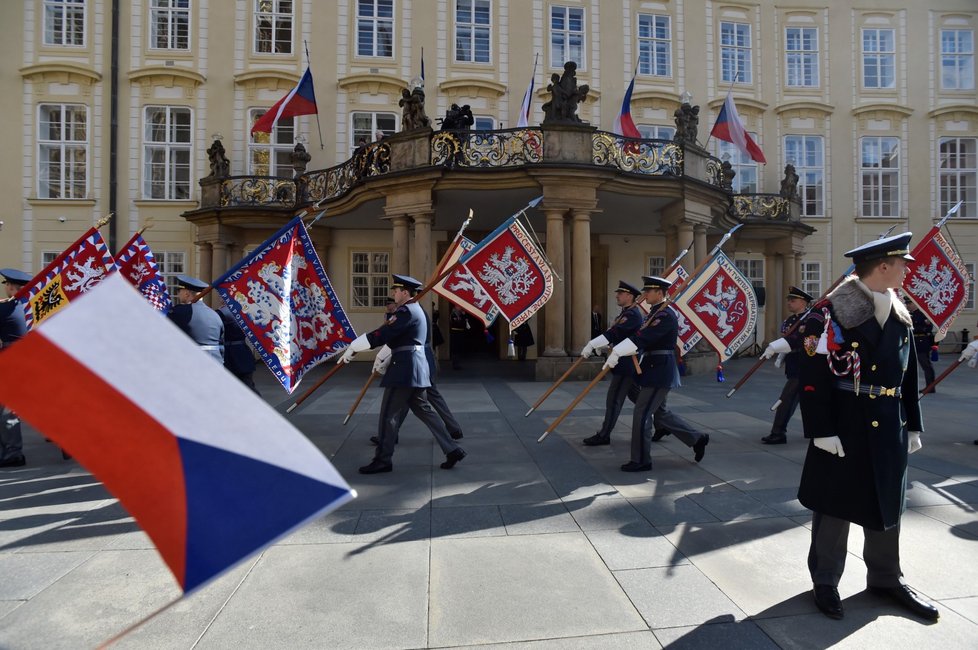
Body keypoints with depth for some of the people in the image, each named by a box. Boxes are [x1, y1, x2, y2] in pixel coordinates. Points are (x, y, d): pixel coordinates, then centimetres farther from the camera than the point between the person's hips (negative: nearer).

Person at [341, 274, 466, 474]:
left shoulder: (406, 311, -14)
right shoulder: (415, 309, 19)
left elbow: (381, 335, -21)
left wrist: (352, 348, -15)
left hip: (406, 368, -10)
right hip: (414, 367, 10)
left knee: (389, 413, -1)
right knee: (423, 409, 14)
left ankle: (383, 460, 9)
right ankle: (452, 449, 14)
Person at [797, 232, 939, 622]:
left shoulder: (899, 314, 9)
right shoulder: (833, 312, -14)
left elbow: (908, 375, 14)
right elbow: (814, 377, -17)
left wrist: (912, 424, 13)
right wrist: (822, 430, -19)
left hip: (888, 429, 7)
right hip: (844, 429, -7)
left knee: (886, 504, 18)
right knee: (834, 505, 6)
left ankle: (886, 579, 36)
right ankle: (825, 582, 23)